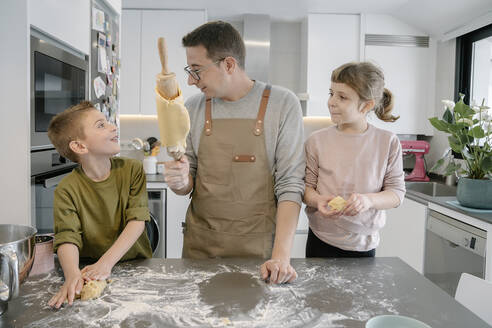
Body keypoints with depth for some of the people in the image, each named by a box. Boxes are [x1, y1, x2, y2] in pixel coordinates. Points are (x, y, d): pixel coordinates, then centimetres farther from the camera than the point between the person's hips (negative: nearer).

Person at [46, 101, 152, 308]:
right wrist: (72, 274, -38)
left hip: (136, 264, 0)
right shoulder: (67, 190, -9)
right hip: (91, 268, 1)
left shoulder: (132, 169, -5)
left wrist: (106, 262, -24)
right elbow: (67, 238, -17)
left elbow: (137, 220, -12)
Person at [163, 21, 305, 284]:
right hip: (199, 245, 3)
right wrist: (180, 181, -14)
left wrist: (281, 256, -19)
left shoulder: (282, 104, -9)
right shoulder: (193, 108, 1)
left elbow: (290, 185, -11)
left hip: (258, 248, -2)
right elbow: (187, 186, 9)